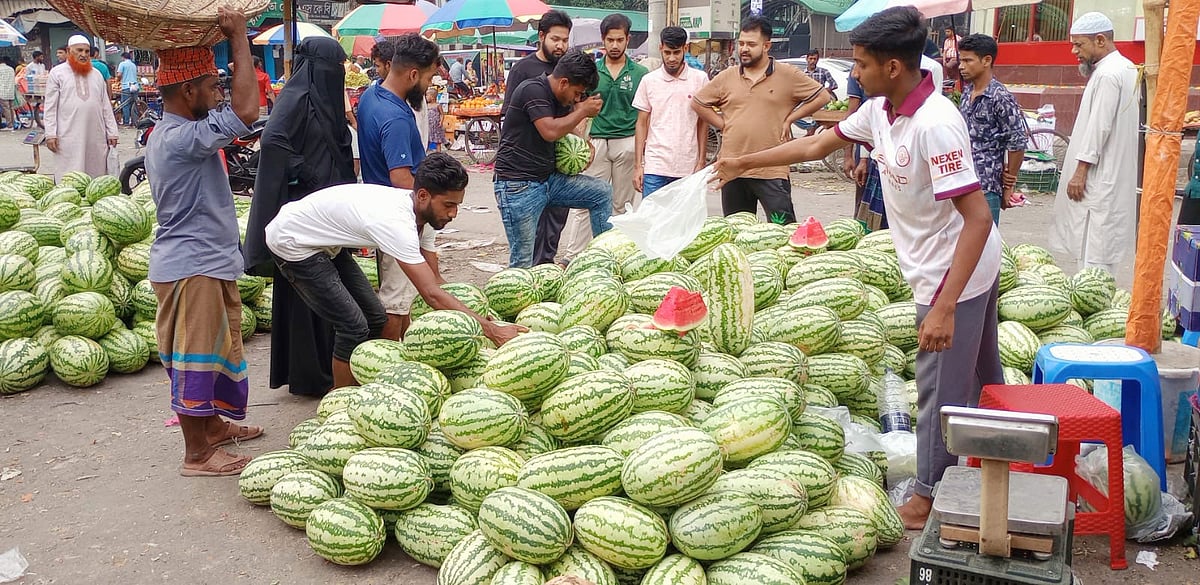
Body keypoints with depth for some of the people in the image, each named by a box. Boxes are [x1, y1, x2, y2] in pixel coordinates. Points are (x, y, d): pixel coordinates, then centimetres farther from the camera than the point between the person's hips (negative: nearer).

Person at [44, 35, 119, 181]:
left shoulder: (96, 74, 16)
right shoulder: (57, 73, 4)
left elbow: (106, 106, 16)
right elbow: (50, 107, 0)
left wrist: (111, 132, 10)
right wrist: (50, 134, -8)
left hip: (96, 137, 4)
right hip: (68, 138, -4)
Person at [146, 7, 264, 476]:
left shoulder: (169, 133, 11)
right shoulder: (184, 138, -23)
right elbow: (246, 111, -32)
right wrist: (238, 39, -24)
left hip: (204, 261, 11)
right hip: (193, 267, -11)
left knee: (214, 349, 22)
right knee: (195, 355, -1)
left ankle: (211, 425, 37)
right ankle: (196, 454, 9)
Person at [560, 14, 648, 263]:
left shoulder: (640, 74, 4)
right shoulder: (591, 71, 6)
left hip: (627, 142, 0)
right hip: (596, 141, 0)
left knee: (622, 204, 8)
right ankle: (571, 256, -1)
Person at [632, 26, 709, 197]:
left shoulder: (700, 79, 3)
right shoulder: (649, 80, 5)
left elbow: (703, 124, 7)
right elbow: (642, 124, 8)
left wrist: (701, 162, 2)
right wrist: (637, 165, 2)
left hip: (687, 168, 0)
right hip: (654, 167, 0)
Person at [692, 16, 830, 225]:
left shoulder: (788, 76, -1)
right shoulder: (727, 77, 9)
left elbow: (822, 96, 2)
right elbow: (698, 103, 16)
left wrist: (789, 119, -2)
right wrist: (722, 125, 6)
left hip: (772, 171, -4)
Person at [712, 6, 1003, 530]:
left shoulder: (934, 124, -29)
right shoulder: (879, 111, -1)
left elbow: (978, 218, -30)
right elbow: (817, 146, 15)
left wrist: (943, 307, -34)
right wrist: (744, 163, 20)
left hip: (953, 274, -9)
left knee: (940, 389, 3)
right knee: (979, 376, 23)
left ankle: (929, 498, 19)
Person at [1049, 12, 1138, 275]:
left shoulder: (1107, 75, -18)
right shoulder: (1125, 68, 14)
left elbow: (1098, 128, -21)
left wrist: (1080, 171, -18)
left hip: (1098, 178, -10)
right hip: (1114, 173, 10)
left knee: (1092, 253, -8)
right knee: (1104, 249, 14)